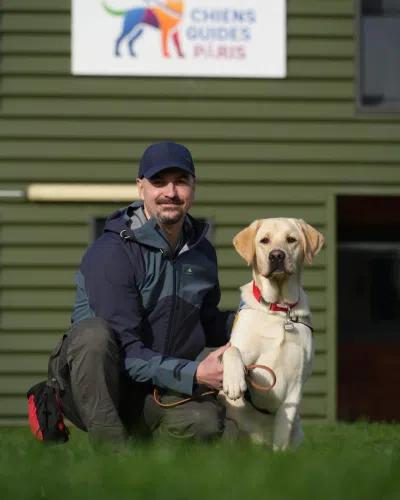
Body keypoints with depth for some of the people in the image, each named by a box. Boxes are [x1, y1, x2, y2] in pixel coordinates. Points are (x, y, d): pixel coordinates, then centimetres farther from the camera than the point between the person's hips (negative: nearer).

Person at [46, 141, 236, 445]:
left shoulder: (201, 252, 7)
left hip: (153, 396, 5)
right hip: (92, 388, -5)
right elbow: (124, 350, -21)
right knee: (94, 332, -37)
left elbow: (206, 324, 22)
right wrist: (192, 373, -29)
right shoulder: (111, 253, -16)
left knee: (205, 420, -28)